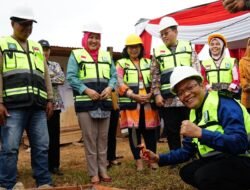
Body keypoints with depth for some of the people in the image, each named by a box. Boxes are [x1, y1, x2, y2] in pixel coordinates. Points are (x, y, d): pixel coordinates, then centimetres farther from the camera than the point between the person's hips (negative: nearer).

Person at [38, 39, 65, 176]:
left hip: (54, 104, 3)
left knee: (54, 135, 6)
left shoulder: (55, 65, 14)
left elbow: (62, 79, -4)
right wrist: (52, 77, -12)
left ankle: (54, 165, 16)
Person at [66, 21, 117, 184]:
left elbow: (114, 75, 12)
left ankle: (103, 170, 20)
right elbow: (71, 77, -6)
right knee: (90, 139, 1)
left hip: (104, 102, 4)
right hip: (85, 103, -4)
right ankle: (94, 173, 10)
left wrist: (110, 87, -8)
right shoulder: (76, 55, 2)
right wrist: (86, 90, -17)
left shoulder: (106, 56, 16)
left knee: (103, 138, 9)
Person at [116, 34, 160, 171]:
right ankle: (138, 160, 11)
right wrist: (134, 96, -14)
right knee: (134, 131, 1)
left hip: (148, 102, 3)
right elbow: (120, 83, -4)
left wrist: (151, 94, -8)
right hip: (131, 103, -2)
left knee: (150, 131, 4)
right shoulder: (121, 64, 7)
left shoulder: (148, 63, 18)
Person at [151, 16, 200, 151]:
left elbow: (196, 72, 5)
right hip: (168, 99, 1)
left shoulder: (188, 47, 8)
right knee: (171, 132, 7)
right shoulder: (157, 52, 10)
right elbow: (155, 76, 8)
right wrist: (157, 94, -2)